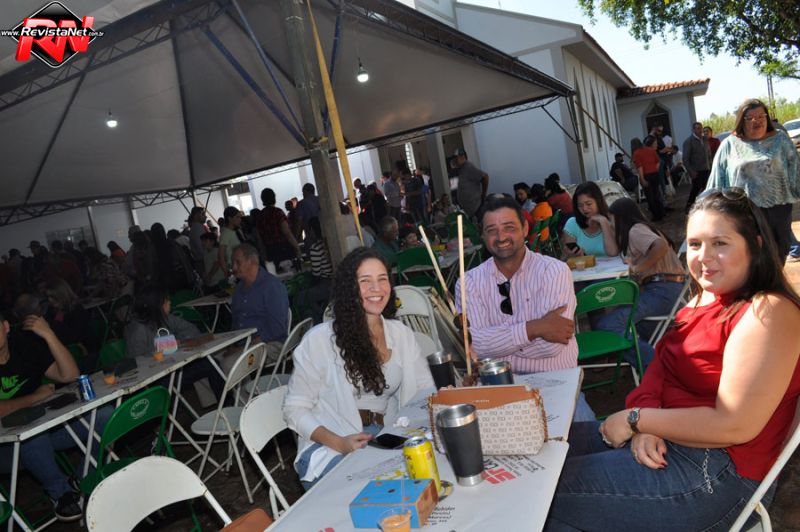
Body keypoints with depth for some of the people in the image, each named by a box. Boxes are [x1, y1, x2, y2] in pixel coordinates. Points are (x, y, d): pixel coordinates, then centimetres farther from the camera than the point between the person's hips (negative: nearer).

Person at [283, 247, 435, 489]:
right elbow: (295, 409, -2)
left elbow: (426, 390, 12)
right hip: (329, 449, -4)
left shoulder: (402, 334, 9)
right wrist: (340, 443, -17)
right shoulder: (320, 339, -6)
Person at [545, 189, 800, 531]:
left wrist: (636, 418, -16)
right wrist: (645, 425, -13)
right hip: (662, 438, 8)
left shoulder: (767, 312, -19)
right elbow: (661, 365, 7)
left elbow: (734, 426, -24)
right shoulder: (706, 297, 8)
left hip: (720, 474, -8)